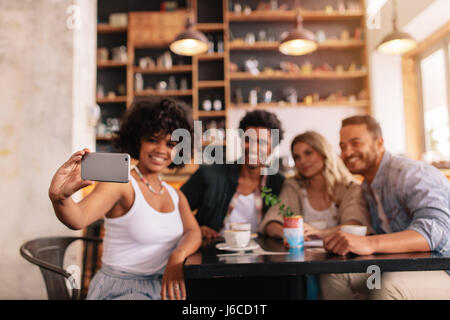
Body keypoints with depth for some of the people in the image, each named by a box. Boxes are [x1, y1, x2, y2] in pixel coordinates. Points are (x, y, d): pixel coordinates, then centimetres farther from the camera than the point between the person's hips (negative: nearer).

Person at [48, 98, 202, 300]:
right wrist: (60, 197, -48)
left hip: (165, 286, 6)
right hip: (120, 289, -6)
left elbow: (194, 233, -2)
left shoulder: (175, 195, 10)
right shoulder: (120, 184, -11)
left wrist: (177, 257, -22)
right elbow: (79, 219, -27)